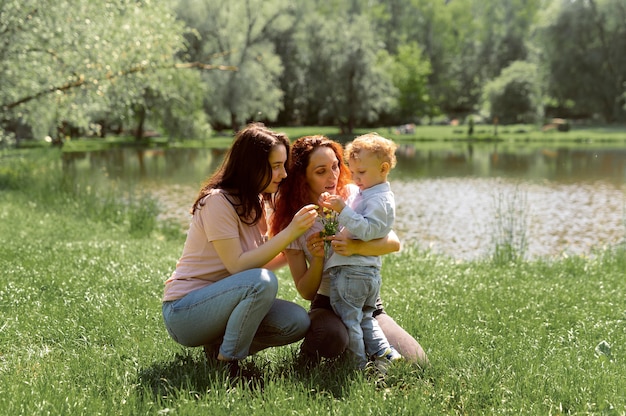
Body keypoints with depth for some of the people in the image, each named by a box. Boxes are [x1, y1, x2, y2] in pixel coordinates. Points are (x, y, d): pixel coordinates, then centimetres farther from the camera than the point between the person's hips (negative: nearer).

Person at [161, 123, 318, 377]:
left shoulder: (255, 203, 9)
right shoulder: (218, 201, -17)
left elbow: (260, 262, 7)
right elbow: (238, 265, -23)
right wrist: (290, 232, -24)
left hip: (221, 300, 8)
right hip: (184, 312, -8)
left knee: (297, 322, -12)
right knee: (263, 282, -33)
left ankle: (219, 346, 4)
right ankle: (227, 364, -16)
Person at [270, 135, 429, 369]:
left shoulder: (354, 196, -4)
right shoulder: (292, 220, -6)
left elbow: (394, 243, -16)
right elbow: (306, 292, -6)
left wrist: (356, 247, -35)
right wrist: (317, 259, -26)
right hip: (327, 306, -2)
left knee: (415, 362, -17)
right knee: (332, 336, -37)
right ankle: (309, 354, 0)